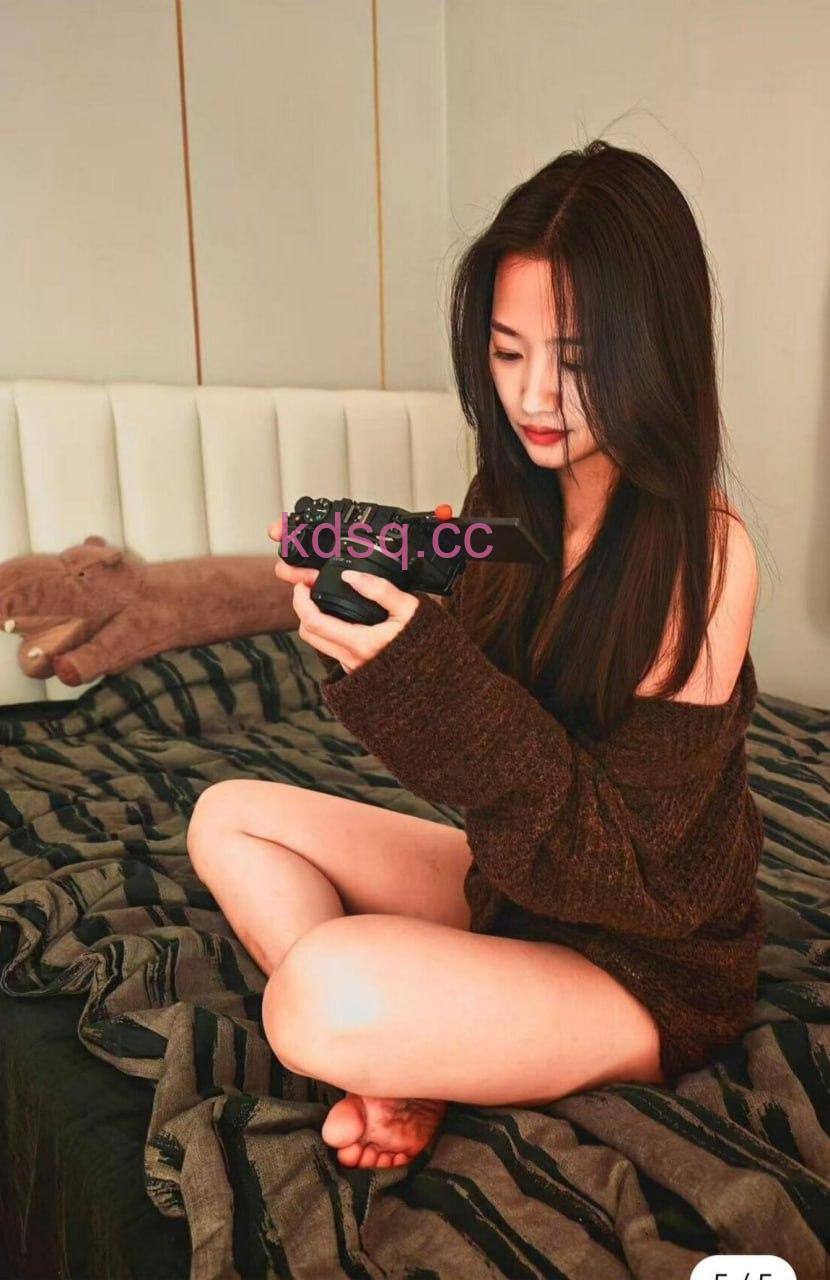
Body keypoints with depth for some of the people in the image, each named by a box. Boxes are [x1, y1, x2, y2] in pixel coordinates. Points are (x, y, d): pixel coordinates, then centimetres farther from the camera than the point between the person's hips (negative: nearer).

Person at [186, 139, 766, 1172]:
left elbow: (624, 865, -24)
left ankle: (410, 1076, 0)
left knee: (321, 992, -32)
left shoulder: (704, 555, -23)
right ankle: (398, 1071, -6)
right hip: (515, 880, 7)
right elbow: (464, 744, -2)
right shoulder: (511, 501, -4)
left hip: (652, 969, -7)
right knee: (230, 819, 4)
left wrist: (424, 672, -35)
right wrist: (368, 634, -22)